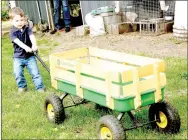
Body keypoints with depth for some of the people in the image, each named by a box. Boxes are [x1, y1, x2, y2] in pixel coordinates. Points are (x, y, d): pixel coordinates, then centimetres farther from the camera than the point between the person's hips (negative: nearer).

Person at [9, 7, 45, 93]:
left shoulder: (27, 29, -1)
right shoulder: (13, 32, -9)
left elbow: (32, 37, -20)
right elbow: (17, 41, -26)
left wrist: (34, 45, -41)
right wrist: (26, 47, -44)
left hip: (30, 56, 1)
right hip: (18, 57, -1)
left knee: (35, 72, -2)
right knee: (18, 73, -9)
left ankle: (40, 87, 8)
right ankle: (22, 86, 14)